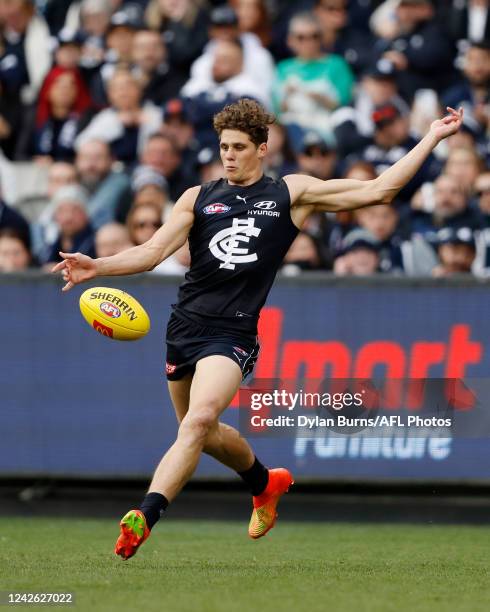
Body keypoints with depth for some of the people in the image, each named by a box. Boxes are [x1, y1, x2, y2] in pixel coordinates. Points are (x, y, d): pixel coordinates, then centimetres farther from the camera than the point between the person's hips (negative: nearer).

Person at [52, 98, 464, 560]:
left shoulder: (291, 194, 6)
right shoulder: (199, 198, 10)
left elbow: (377, 190, 7)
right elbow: (153, 252, 3)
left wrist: (432, 138, 5)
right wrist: (97, 267, -14)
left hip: (234, 332, -4)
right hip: (186, 324, 4)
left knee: (198, 422, -26)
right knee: (203, 433, 17)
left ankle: (142, 518, -33)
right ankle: (265, 483, 46)